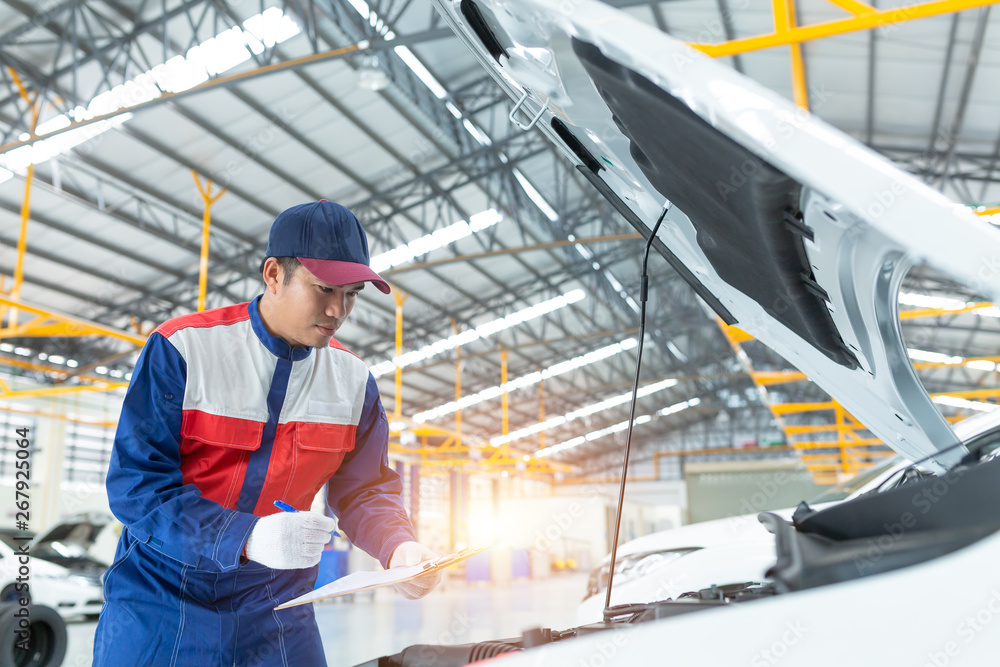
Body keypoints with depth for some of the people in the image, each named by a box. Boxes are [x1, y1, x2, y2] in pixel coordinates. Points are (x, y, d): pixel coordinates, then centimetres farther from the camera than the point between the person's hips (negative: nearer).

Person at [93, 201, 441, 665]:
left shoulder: (353, 379, -1)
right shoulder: (180, 349, -15)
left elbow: (365, 489, 5)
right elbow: (137, 483, -19)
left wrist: (398, 547, -17)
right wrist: (247, 538, -31)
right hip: (161, 599, -3)